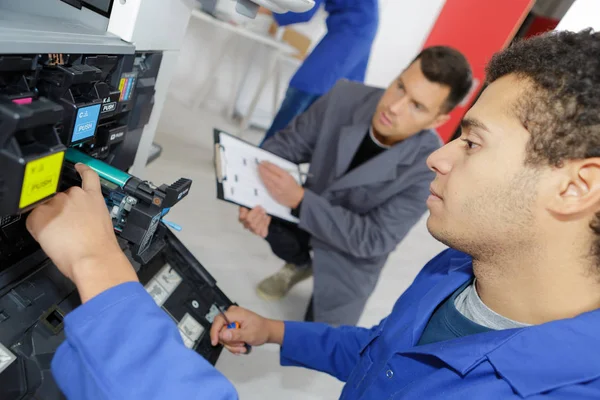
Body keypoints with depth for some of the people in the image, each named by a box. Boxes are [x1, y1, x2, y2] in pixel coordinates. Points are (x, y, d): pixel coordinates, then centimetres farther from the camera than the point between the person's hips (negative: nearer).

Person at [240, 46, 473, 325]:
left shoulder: (431, 168, -31)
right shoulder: (345, 97, -22)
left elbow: (372, 239, -29)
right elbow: (287, 143, -14)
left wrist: (299, 200, -40)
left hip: (354, 251, -3)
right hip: (307, 213, 3)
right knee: (265, 209, -24)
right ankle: (299, 264, 10)